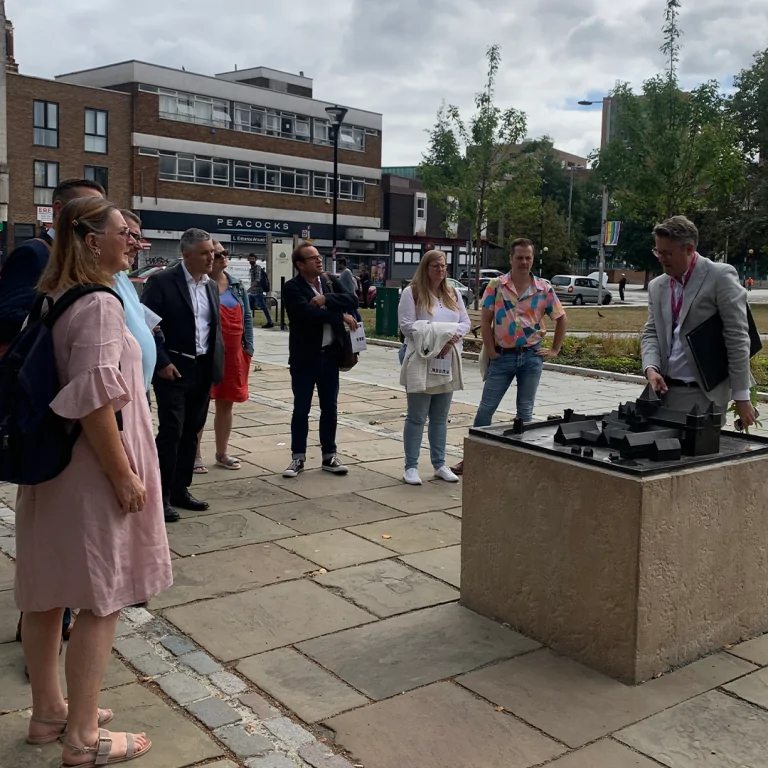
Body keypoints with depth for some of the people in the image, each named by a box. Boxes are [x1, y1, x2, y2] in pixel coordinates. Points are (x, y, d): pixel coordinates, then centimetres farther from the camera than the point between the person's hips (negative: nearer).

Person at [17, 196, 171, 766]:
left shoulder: (50, 300, 9)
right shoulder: (98, 305, -18)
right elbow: (94, 400, -25)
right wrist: (124, 475, -20)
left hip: (49, 462, 9)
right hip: (91, 470, -9)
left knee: (46, 592, 16)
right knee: (102, 599, 2)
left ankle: (49, 710, 32)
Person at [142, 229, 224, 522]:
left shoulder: (211, 286, 11)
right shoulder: (162, 281, -10)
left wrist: (217, 363, 6)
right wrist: (162, 362, -16)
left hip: (203, 370, 7)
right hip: (173, 369, -6)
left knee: (191, 432, 11)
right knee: (171, 432, -5)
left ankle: (180, 490, 22)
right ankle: (161, 495, 5)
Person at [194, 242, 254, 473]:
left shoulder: (237, 285, 9)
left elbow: (247, 317, 12)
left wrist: (248, 347, 6)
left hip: (234, 353, 6)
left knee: (226, 404, 14)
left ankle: (222, 453, 26)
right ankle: (195, 455, 11)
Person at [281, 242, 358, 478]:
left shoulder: (330, 281, 9)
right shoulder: (292, 288, -9)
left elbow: (352, 300, -4)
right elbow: (307, 312, -24)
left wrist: (327, 299, -19)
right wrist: (341, 317, -18)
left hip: (330, 354, 5)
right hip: (305, 356, -4)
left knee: (330, 408, 10)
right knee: (301, 409, 4)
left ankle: (329, 456, 20)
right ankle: (298, 457, 14)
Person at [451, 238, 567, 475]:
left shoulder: (544, 289, -1)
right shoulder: (496, 285, -4)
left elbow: (561, 319, 9)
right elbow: (485, 320, -2)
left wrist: (555, 351, 5)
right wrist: (490, 351, -7)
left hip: (531, 356, 1)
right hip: (502, 356, -1)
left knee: (525, 411, 10)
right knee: (486, 408, 3)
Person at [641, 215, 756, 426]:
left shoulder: (721, 276, -7)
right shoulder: (657, 286, 11)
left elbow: (737, 338, -10)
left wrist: (741, 397, -11)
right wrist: (651, 367, -8)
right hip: (665, 390, 5)